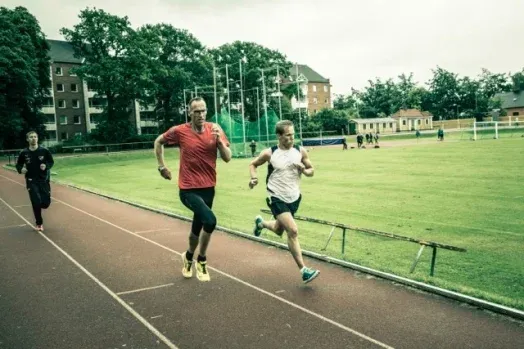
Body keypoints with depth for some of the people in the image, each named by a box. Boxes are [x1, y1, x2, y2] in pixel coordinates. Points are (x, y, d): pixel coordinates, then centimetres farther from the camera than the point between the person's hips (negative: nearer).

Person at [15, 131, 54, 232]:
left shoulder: (44, 151, -7)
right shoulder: (24, 153, -4)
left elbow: (51, 162, 5)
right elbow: (18, 164, 9)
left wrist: (46, 166, -16)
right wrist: (21, 169, -13)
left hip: (44, 180, 0)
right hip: (31, 181, 0)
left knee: (46, 202, -3)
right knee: (36, 202, -7)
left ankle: (38, 206, 36)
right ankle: (39, 223, 13)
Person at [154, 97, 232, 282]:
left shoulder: (215, 129, -4)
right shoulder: (179, 131, -9)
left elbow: (227, 158, -7)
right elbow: (158, 142, 9)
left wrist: (219, 139, -21)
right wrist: (162, 166, 6)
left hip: (208, 188, 4)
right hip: (188, 189, -4)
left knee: (198, 227, 18)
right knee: (210, 220, -26)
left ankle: (189, 257, 47)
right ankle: (202, 260, -1)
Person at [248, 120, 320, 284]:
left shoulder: (300, 151, -4)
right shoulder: (269, 153, -12)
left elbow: (311, 171, 7)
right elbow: (253, 164, 4)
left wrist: (304, 170, -15)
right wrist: (254, 178, -14)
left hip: (294, 198, 5)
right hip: (277, 198, -5)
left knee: (279, 230, 22)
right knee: (293, 231, -19)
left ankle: (260, 223, 56)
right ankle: (304, 271, -13)